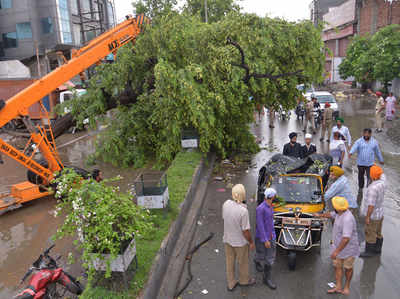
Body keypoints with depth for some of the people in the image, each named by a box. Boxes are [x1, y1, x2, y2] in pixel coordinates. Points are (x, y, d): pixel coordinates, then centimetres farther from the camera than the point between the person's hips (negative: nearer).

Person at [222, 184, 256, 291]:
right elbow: (245, 231, -23)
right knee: (243, 262, 23)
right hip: (240, 242, -5)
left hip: (227, 239, 5)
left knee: (230, 262, 23)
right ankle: (244, 280, 47)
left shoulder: (226, 204, -16)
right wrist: (251, 242, -7)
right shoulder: (243, 211, -32)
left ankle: (231, 284, 41)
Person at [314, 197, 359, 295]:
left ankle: (346, 286, 34)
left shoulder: (347, 219, -33)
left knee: (348, 268, 15)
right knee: (337, 266, 14)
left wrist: (336, 251, -32)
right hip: (338, 246, 8)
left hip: (348, 248, -8)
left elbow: (346, 239, -36)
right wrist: (320, 215, 36)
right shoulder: (339, 213, -5)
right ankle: (338, 287, 26)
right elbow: (331, 214, 20)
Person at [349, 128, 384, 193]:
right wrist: (351, 153, -42)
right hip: (360, 163, 0)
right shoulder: (359, 141, -4)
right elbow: (354, 147, -22)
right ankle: (360, 187, 34)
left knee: (370, 177, -7)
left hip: (370, 164, 0)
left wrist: (381, 160, 22)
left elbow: (378, 152, 13)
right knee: (361, 176, 15)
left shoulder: (374, 142, 3)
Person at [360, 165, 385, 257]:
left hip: (373, 216, -8)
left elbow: (371, 205, -29)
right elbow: (382, 175, 19)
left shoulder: (373, 188, -32)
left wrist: (367, 217, -21)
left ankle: (369, 251, 21)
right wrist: (376, 167, 26)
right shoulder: (382, 182, -7)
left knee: (370, 234, 8)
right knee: (378, 233, 22)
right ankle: (377, 249, 37)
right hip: (380, 214, 8)